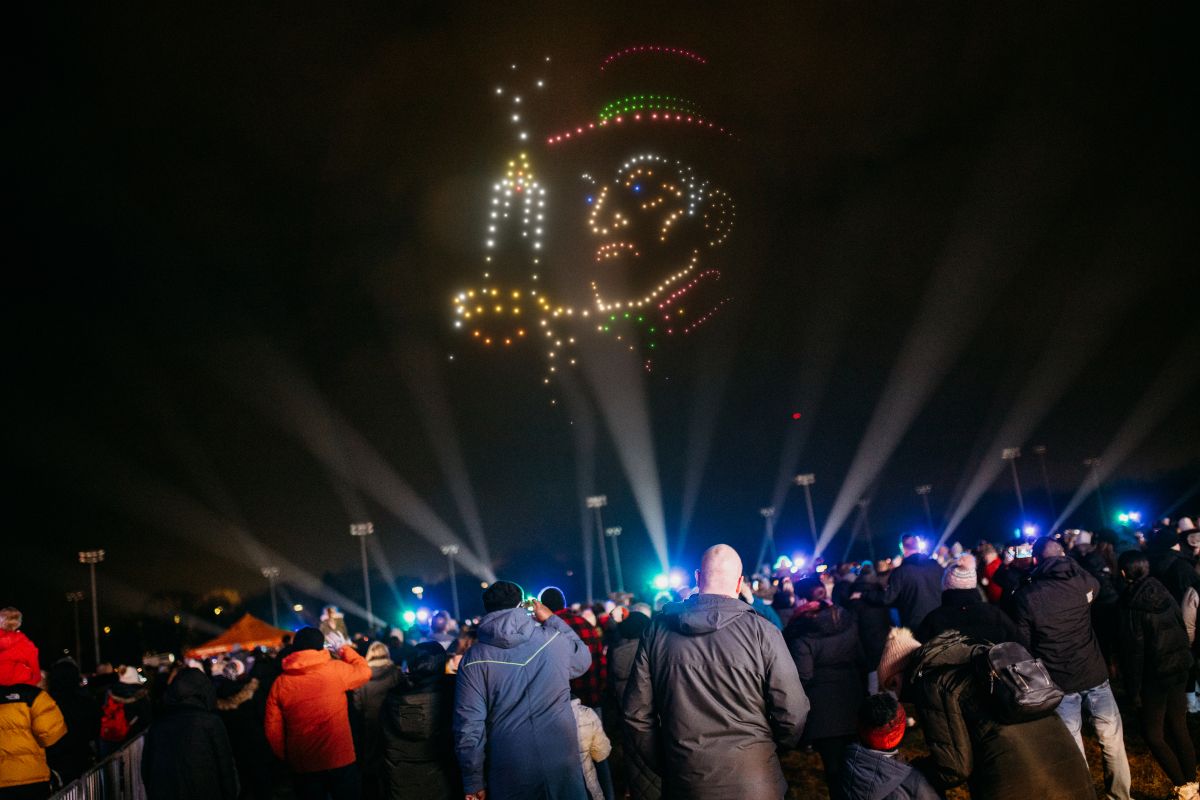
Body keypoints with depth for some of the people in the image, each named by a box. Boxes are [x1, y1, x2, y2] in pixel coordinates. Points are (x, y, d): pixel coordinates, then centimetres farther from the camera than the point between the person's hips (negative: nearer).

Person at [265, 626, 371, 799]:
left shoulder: (280, 683, -2)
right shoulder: (336, 670, -9)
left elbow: (273, 728, 1)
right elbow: (364, 671, 11)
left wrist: (285, 758, 14)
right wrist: (343, 647, 21)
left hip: (302, 765, 2)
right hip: (340, 760, -2)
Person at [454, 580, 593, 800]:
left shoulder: (473, 660, -7)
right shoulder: (554, 639, -5)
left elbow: (468, 726, -9)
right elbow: (584, 660, 16)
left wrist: (474, 782, 0)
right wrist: (552, 619, 20)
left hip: (510, 776, 0)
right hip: (561, 765, 0)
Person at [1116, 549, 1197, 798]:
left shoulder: (1130, 605, -16)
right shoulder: (1163, 592, 0)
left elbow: (1133, 649, -14)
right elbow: (1181, 627, 7)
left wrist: (1133, 686, -7)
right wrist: (1184, 659, 17)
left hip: (1156, 673, -6)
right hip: (1180, 666, 6)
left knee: (1153, 733, 5)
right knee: (1178, 727, 15)